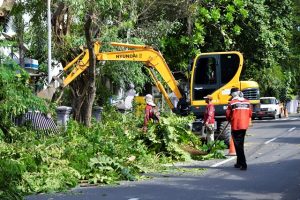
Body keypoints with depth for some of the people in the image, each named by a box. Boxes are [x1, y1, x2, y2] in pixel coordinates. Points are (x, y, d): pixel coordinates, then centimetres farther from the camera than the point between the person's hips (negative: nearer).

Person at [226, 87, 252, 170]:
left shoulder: (232, 103, -9)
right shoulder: (247, 102, 5)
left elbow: (228, 115, -6)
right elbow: (250, 114, 9)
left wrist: (230, 120, 14)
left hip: (236, 126, -6)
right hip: (244, 126, 6)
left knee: (238, 145, -2)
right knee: (240, 144, 18)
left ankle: (243, 164, -9)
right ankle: (239, 163, 25)